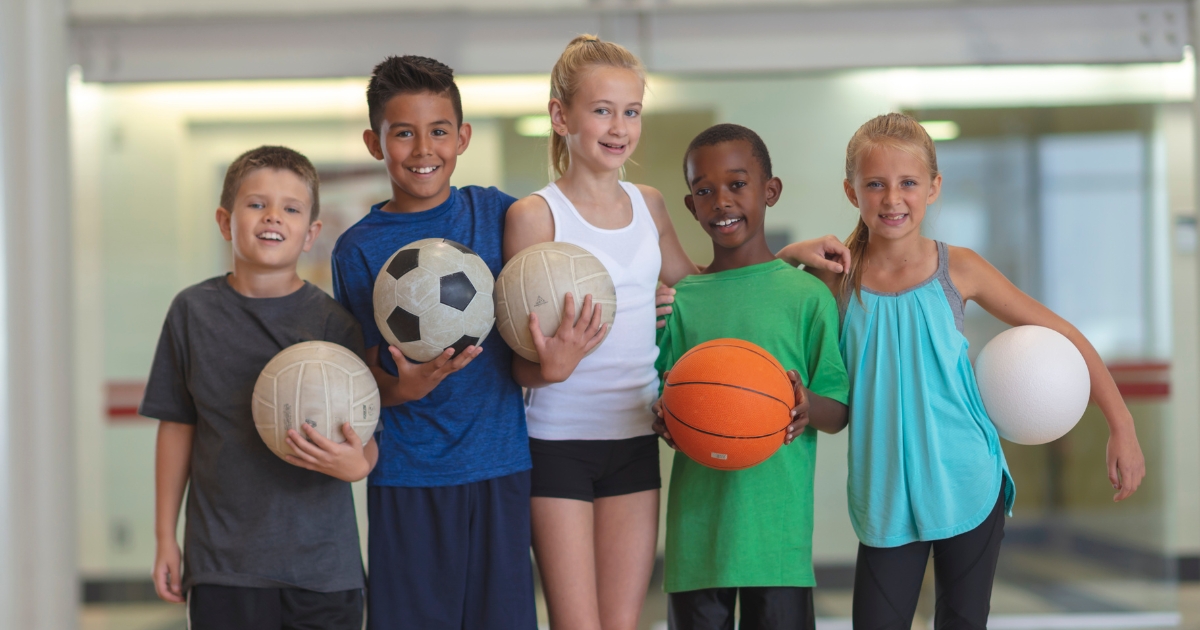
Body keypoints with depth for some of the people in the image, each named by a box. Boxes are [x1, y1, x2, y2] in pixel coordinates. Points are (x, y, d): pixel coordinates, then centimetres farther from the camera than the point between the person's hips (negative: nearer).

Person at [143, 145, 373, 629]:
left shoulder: (333, 322, -2)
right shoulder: (194, 312, 3)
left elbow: (365, 440, -3)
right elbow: (177, 426, 8)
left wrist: (357, 463, -27)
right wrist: (165, 537, 9)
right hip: (223, 565, 1)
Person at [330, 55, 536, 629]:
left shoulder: (496, 213, 4)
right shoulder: (360, 249, -1)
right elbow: (370, 379, -2)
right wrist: (405, 386, -24)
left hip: (500, 467, 2)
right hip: (409, 479, -2)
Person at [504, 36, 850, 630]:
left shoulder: (648, 205, 7)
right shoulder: (535, 214, -9)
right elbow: (521, 363, -10)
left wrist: (785, 254, 15)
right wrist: (551, 365, -33)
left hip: (635, 441, 5)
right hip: (558, 441, -5)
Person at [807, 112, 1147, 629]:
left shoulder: (956, 270, -5)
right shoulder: (837, 278, -4)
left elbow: (1061, 336, 2)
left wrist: (1121, 427, 1)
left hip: (967, 487, 0)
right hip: (887, 500, 0)